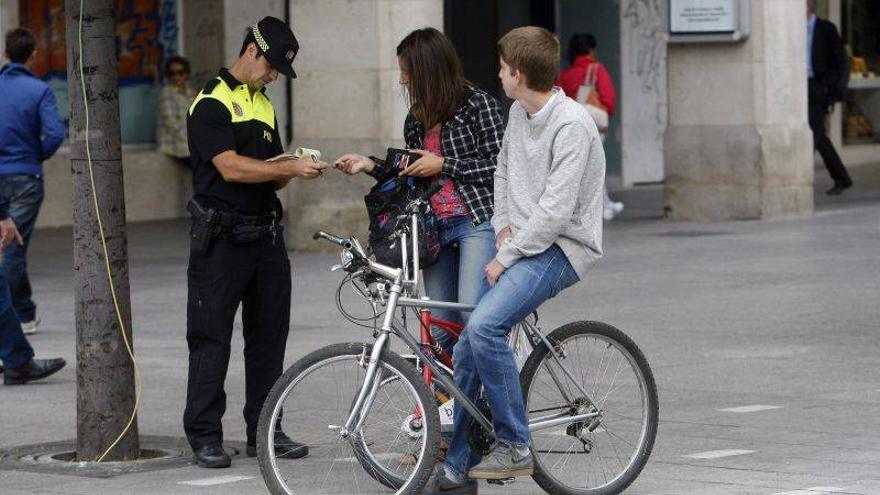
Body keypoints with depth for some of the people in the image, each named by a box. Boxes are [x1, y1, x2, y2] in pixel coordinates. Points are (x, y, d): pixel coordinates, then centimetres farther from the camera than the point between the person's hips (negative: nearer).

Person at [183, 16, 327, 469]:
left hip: (265, 234, 8)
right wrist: (290, 168, -19)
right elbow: (231, 168, -19)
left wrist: (295, 169, -3)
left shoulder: (264, 105, 17)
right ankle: (205, 436, 1)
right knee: (211, 338, -3)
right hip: (221, 239, -8)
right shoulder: (211, 104, -9)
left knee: (268, 335, 9)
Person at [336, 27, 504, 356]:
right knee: (440, 331, 3)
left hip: (477, 221, -7)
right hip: (436, 228, 7)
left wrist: (443, 164, -10)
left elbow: (499, 167, -9)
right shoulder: (417, 118, 17)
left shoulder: (479, 104, -4)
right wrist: (370, 166, 10)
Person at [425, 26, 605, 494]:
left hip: (561, 248, -9)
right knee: (467, 351, 4)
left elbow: (556, 210, -23)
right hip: (522, 242, 9)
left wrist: (506, 257, -16)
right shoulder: (519, 113, 9)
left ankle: (515, 446, -18)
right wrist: (504, 225, 11)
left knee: (484, 325, -29)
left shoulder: (571, 124, -19)